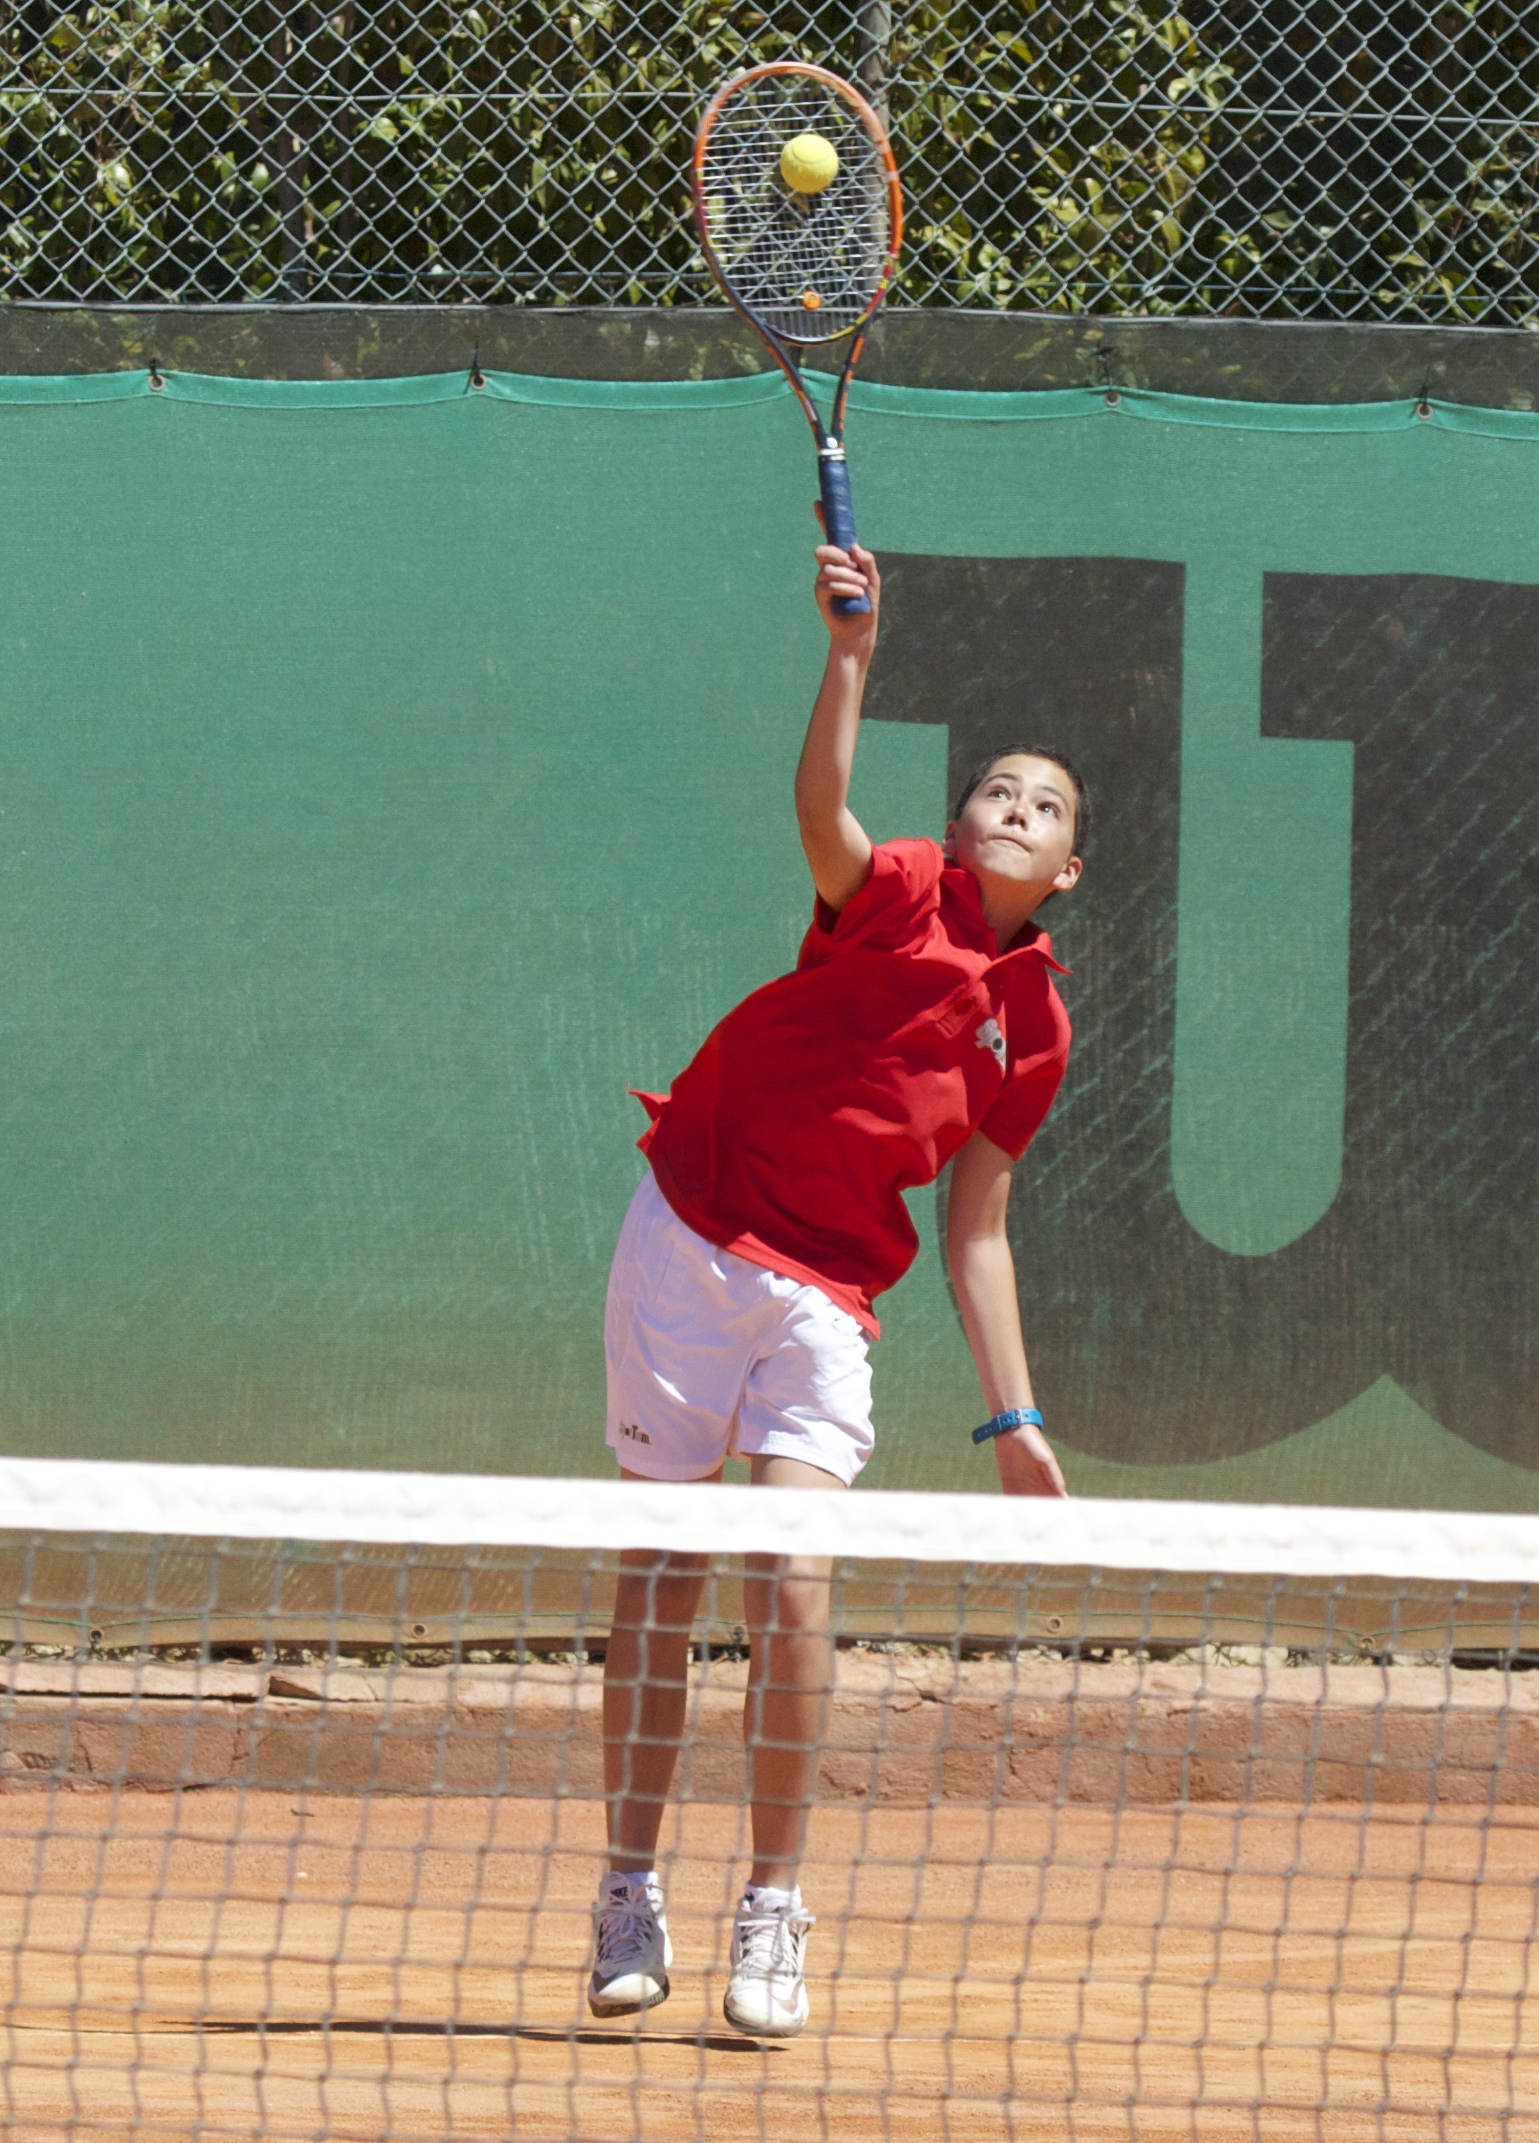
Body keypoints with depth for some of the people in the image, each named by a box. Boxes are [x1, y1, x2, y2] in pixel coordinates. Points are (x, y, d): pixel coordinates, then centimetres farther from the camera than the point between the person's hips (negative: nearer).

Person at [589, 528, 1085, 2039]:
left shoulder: (1031, 1029, 9)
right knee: (659, 1573, 0)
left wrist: (1011, 1419, 8)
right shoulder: (893, 898, -3)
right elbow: (819, 811, -27)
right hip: (691, 1240, -2)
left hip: (827, 1293, 2)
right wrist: (853, 654, -40)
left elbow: (976, 1233, 13)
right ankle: (631, 1898, 9)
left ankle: (773, 1912, -4)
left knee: (791, 1583, -13)